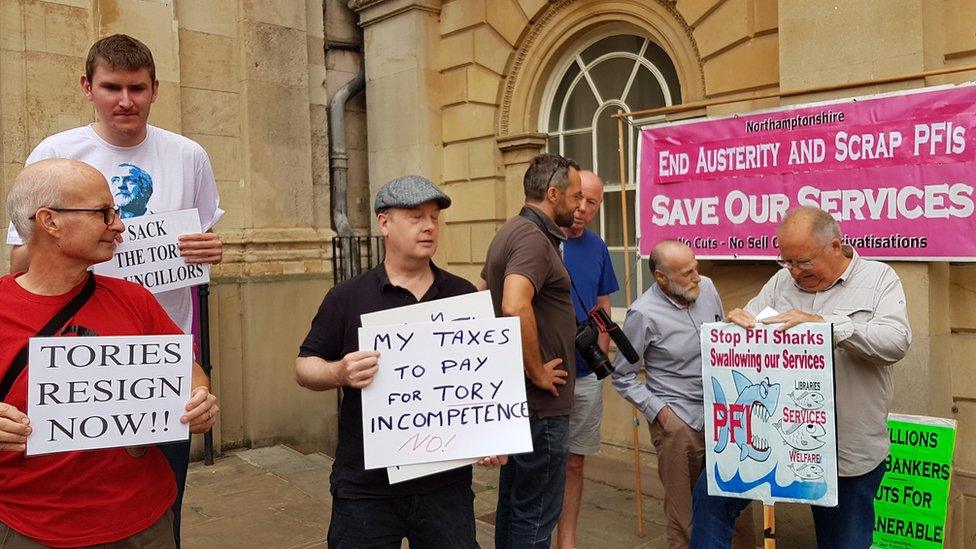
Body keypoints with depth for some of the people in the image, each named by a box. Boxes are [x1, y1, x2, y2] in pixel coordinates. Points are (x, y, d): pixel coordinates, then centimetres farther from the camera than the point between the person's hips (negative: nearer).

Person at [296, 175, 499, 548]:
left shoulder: (463, 295, 6)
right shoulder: (347, 298, -1)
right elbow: (305, 366, 2)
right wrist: (339, 373, -20)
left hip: (447, 484, 2)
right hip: (366, 489, -1)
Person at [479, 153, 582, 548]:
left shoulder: (511, 231, 13)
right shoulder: (533, 237, -18)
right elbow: (515, 307, -34)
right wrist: (537, 371, -22)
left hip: (514, 395, 10)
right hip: (540, 400, -10)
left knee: (514, 498, 20)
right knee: (536, 514, 1)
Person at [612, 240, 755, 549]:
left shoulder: (707, 287, 0)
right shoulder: (644, 314, -16)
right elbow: (623, 377, -7)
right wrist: (658, 410, -12)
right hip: (679, 420, -5)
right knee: (685, 508, 5)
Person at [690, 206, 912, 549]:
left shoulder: (879, 278, -2)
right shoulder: (782, 281, 6)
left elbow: (897, 342, -17)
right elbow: (750, 326, 9)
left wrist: (824, 324, -28)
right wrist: (737, 319, -16)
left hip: (849, 452, -2)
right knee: (712, 492, -8)